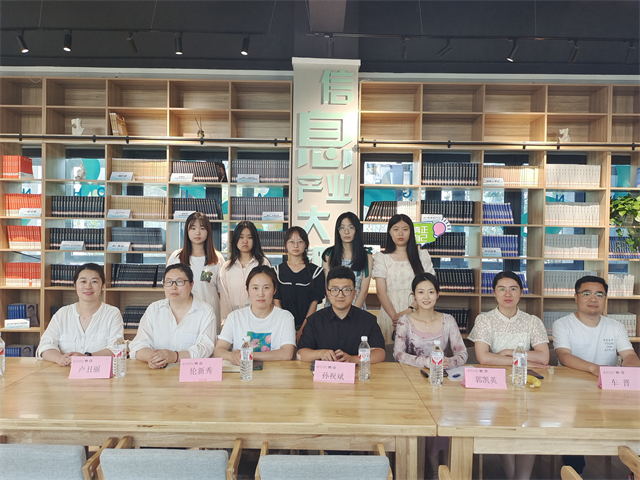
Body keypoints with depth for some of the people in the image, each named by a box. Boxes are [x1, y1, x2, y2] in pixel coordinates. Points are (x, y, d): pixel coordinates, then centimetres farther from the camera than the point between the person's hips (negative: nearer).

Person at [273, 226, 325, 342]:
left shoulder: (316, 271, 5)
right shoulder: (277, 271, 9)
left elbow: (314, 302, 0)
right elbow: (276, 301, 4)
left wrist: (302, 330, -9)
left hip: (307, 326, -1)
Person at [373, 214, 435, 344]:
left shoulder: (423, 255, 10)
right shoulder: (381, 258, 7)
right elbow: (381, 292, 0)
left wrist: (410, 310, -12)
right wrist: (395, 316, -13)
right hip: (390, 314, 0)